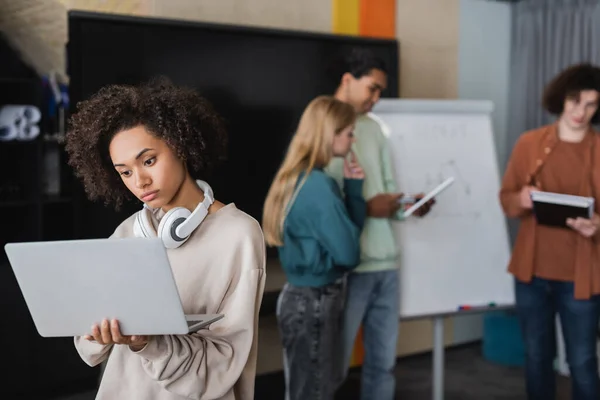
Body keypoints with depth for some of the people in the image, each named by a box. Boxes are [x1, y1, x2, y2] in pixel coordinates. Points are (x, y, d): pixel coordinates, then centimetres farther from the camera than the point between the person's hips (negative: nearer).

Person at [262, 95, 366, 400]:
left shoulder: (299, 178, 9)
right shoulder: (317, 186, -22)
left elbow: (346, 226, 13)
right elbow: (347, 252, -18)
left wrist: (353, 187, 1)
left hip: (307, 297, 10)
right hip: (314, 302, -10)